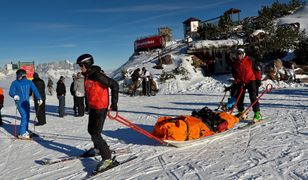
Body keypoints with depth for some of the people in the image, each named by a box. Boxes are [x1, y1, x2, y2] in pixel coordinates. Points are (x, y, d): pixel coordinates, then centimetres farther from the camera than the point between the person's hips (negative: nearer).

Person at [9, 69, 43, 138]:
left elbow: (34, 90, 2)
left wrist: (39, 98, -6)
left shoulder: (29, 82, 5)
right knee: (24, 116, -14)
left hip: (26, 102, 5)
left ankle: (25, 131, 21)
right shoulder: (15, 83, -3)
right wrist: (14, 95, -32)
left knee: (27, 116, 7)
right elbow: (11, 92, -8)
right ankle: (22, 134, -8)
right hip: (19, 102, -5)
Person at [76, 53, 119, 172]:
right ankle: (98, 148, 46)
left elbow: (114, 85, -20)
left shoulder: (97, 75, -20)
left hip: (101, 108, -10)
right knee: (91, 130, 23)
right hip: (92, 107, 10)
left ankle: (107, 158, -2)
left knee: (95, 134, -12)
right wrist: (88, 105, 26)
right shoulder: (87, 76, 8)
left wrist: (114, 103, -20)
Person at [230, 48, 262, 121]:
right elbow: (234, 75, 10)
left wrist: (258, 79, -1)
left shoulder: (250, 61, -7)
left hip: (251, 81, -4)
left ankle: (257, 113, -7)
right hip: (240, 83, 4)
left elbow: (257, 70, 0)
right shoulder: (234, 64, 2)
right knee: (239, 98, 5)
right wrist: (237, 81, -2)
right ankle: (241, 112, 22)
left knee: (253, 97, -11)